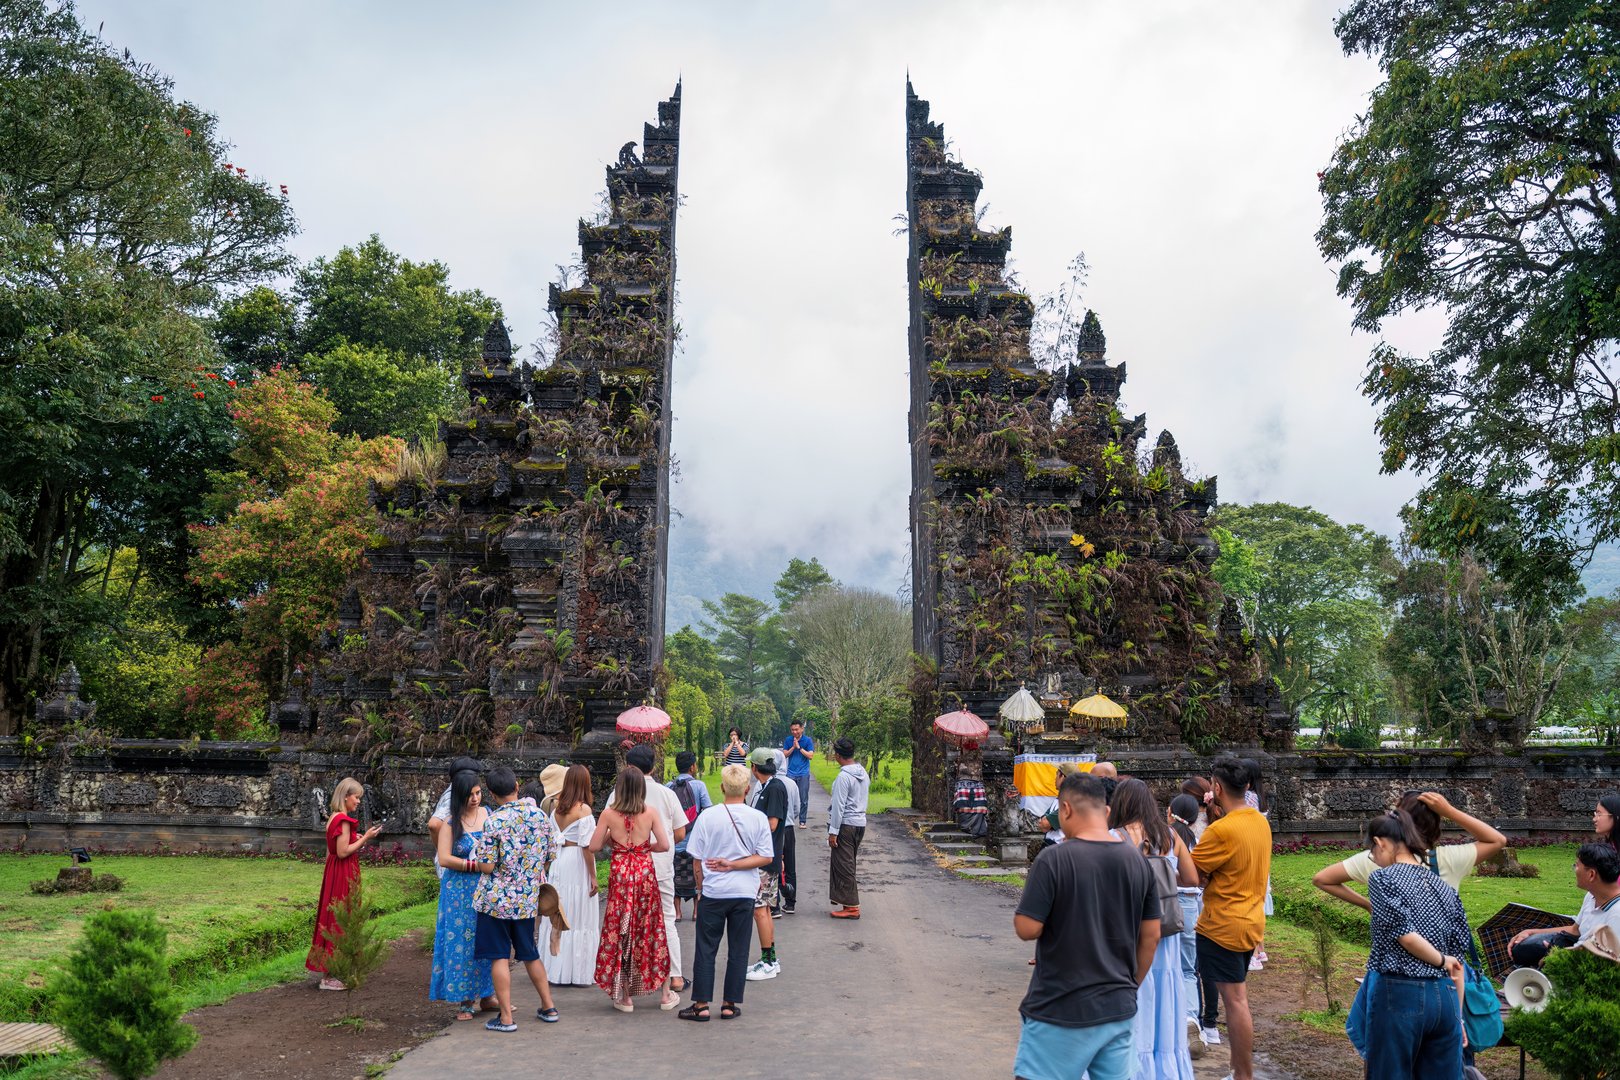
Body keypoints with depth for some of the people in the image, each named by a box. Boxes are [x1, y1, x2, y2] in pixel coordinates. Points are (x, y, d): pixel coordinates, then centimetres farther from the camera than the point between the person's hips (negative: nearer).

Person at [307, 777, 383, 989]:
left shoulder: (334, 818, 11)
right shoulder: (343, 820, -18)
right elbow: (342, 852, -21)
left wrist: (359, 839, 13)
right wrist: (364, 838, -13)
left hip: (335, 873, 10)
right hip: (343, 875, -10)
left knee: (333, 919, 14)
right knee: (340, 919, -4)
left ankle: (328, 970, 21)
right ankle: (330, 976, 2)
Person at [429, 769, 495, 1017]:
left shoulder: (488, 814, 3)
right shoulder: (451, 822, -5)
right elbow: (444, 859, -11)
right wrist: (476, 865, -15)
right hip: (461, 893, -3)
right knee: (462, 942, 1)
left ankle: (486, 994, 20)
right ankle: (467, 1000, 11)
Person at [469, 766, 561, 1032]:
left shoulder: (494, 821, -16)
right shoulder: (540, 814, -1)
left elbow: (487, 867, -16)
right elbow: (551, 855, 7)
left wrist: (476, 859, 5)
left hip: (497, 899, -5)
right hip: (528, 899, 5)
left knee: (499, 957, 5)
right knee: (530, 953, 19)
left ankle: (506, 1018, 7)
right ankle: (548, 1008, 24)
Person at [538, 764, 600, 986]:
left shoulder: (557, 808, 5)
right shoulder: (583, 810, -12)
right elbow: (587, 846, -14)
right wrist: (593, 876, -8)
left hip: (557, 865, 6)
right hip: (577, 865, -6)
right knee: (579, 917, 2)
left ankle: (554, 970, 19)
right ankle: (578, 972, 6)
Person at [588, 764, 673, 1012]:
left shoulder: (609, 814, -8)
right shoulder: (651, 812, -8)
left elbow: (594, 847, -3)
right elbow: (665, 845, -9)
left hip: (619, 874, -1)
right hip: (645, 873, 1)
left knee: (619, 932, 9)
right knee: (652, 930, 11)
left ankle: (625, 997, 14)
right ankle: (666, 994, 19)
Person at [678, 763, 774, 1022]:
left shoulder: (707, 816, -8)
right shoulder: (759, 818, -5)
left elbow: (697, 859, -4)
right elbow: (765, 857, -6)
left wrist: (701, 884, 11)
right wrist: (733, 865, -7)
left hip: (713, 891, -1)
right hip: (745, 893, 1)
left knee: (705, 949, 9)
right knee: (738, 950, 11)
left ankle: (701, 1005, 13)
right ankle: (730, 1005, 16)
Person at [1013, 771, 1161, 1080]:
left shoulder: (1053, 859, -16)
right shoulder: (1137, 860, 2)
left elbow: (1027, 929, -16)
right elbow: (1151, 936, 8)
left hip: (1060, 1012, -5)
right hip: (1118, 1009, 5)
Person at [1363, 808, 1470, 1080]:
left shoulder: (1382, 878, -7)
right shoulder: (1445, 888, 11)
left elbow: (1405, 934, -18)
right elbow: (1457, 958, 13)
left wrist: (1441, 961, -2)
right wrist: (1458, 1015, 18)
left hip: (1400, 996, -6)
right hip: (1445, 997, 6)